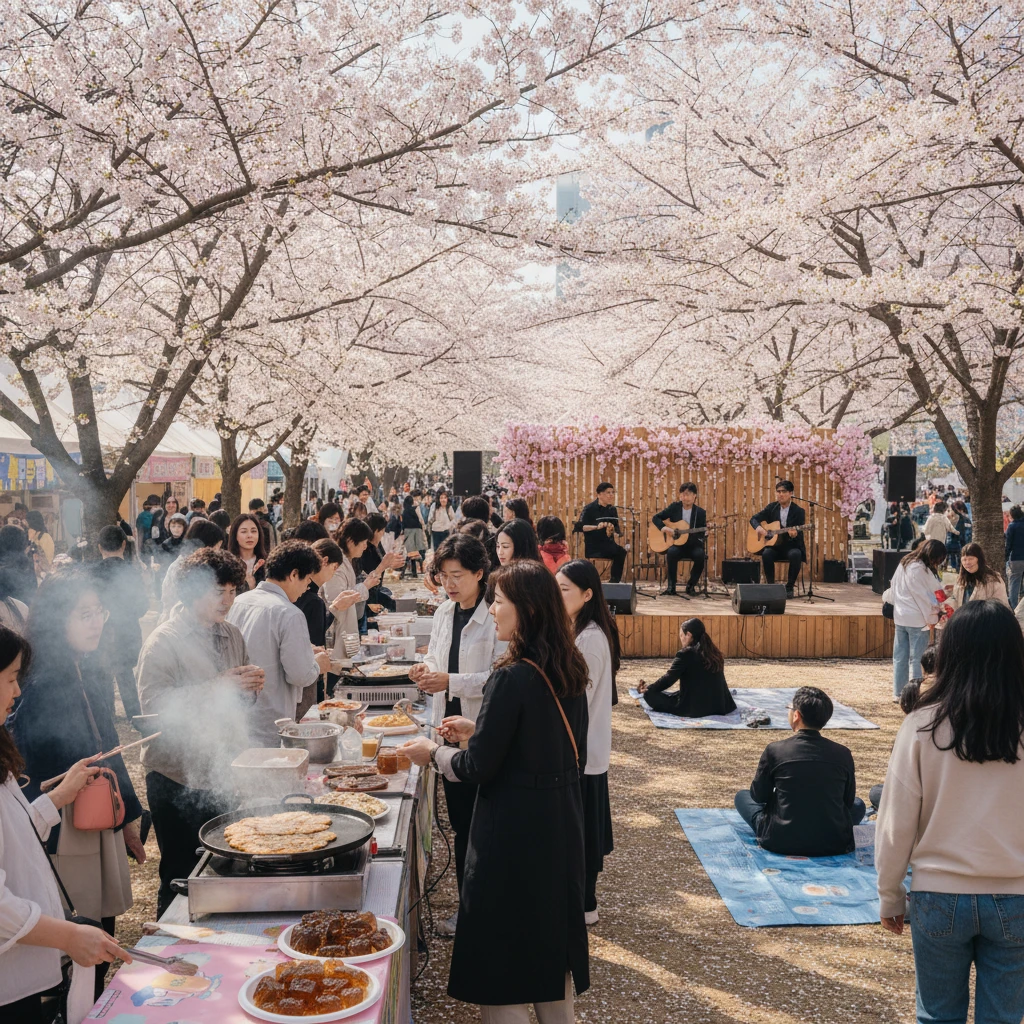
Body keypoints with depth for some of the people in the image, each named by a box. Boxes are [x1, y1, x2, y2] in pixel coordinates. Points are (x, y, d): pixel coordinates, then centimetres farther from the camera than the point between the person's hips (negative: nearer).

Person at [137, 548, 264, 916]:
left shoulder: (232, 635, 10)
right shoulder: (164, 641, -10)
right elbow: (154, 704, -22)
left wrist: (250, 687, -3)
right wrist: (215, 688, -25)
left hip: (226, 774, 6)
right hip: (179, 779, -6)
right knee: (182, 876, 5)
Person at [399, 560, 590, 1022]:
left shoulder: (512, 677, -21)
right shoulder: (570, 671, 2)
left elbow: (479, 768, -17)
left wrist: (432, 752, 0)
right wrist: (480, 730, 15)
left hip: (514, 830, -8)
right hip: (560, 825, 8)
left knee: (501, 963, 6)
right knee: (550, 940, 21)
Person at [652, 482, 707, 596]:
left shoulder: (700, 512, 0)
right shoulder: (674, 507, 2)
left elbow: (701, 533, -2)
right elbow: (655, 518, 4)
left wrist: (705, 530, -26)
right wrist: (664, 528, -15)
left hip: (692, 545, 0)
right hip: (676, 544, 0)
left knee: (700, 555, -33)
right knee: (671, 552, -36)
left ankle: (691, 585, -11)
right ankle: (671, 586, -20)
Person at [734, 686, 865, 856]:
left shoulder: (775, 750, -11)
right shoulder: (843, 754, -6)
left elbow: (758, 796, 2)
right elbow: (848, 801, 8)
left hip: (781, 843, -2)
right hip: (833, 844, 3)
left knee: (742, 796, 22)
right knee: (858, 804, 31)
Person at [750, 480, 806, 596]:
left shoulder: (798, 511, -6)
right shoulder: (771, 507, 5)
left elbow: (800, 536, -10)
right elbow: (754, 519, 8)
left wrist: (795, 535, -36)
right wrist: (758, 527, -16)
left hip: (791, 546, -2)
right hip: (774, 545, 2)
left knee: (795, 554, -35)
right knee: (766, 553, -32)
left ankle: (789, 587, -18)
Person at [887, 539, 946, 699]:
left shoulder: (904, 563, 10)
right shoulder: (919, 569, -17)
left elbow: (894, 587, 19)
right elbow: (923, 596, -15)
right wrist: (932, 618, -9)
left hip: (900, 617, 9)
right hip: (917, 619, -9)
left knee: (900, 657, 11)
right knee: (916, 659, -2)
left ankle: (898, 693, 18)